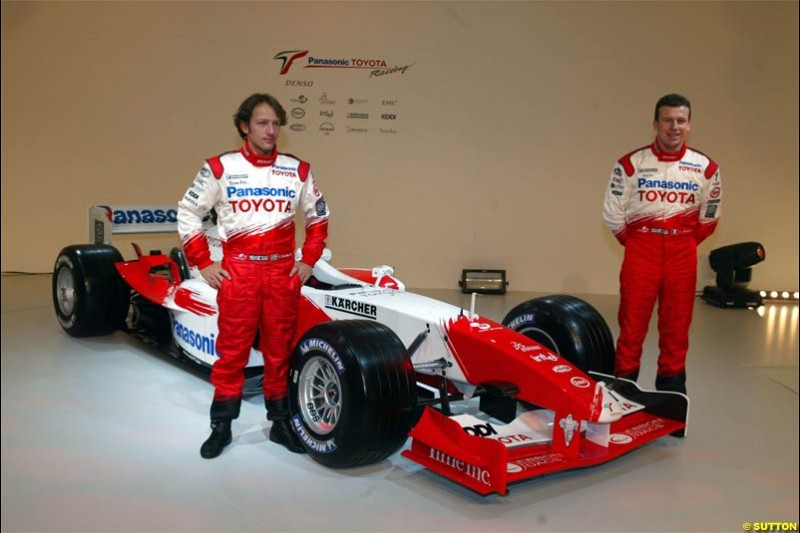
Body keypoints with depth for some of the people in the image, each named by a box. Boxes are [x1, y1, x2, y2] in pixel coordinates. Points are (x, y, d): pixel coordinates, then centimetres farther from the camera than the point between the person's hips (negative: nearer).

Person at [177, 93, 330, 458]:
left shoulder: (297, 170, 5)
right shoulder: (220, 168, -1)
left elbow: (318, 216, 16)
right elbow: (187, 214, 6)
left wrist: (308, 261, 9)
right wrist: (203, 263, 1)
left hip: (283, 272, 2)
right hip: (237, 271, -2)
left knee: (280, 349, 10)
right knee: (231, 350, 4)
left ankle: (280, 422, 23)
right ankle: (221, 425, 18)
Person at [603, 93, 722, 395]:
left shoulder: (706, 168, 5)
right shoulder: (631, 163, -2)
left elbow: (709, 216, 15)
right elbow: (613, 212, 4)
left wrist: (686, 244, 8)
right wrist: (633, 243, 4)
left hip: (683, 258, 2)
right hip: (640, 254, -2)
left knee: (676, 330, 7)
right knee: (631, 327, 1)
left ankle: (671, 393, 19)